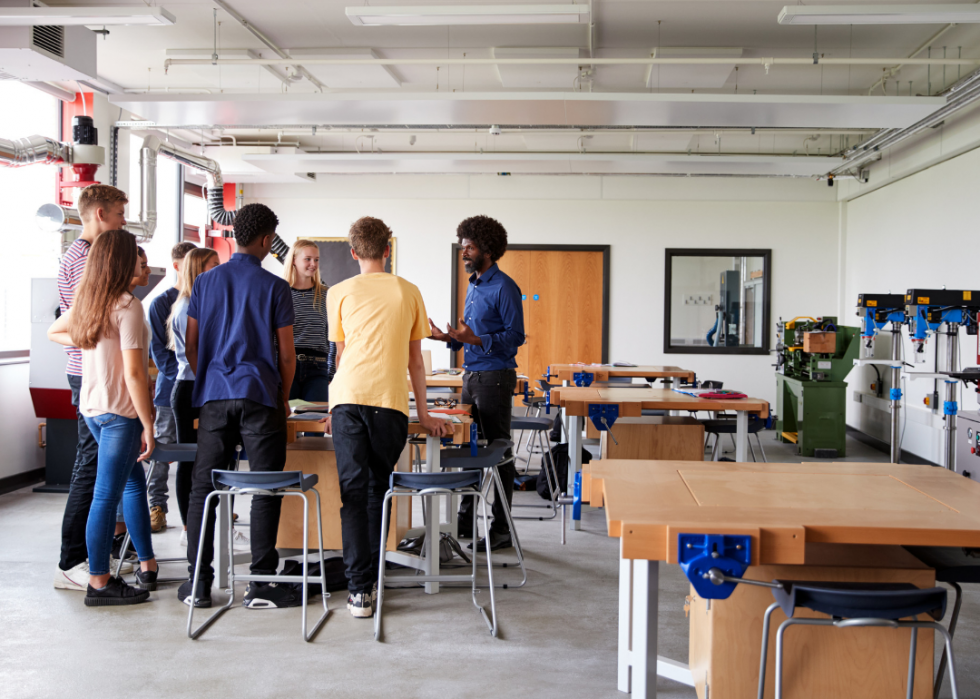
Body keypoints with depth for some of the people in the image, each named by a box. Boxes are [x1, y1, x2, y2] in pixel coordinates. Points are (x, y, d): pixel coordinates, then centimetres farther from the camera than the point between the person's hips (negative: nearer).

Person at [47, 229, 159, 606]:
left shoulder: (86, 302, 7)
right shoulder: (128, 306, -18)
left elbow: (55, 331, 27)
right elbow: (133, 373, -20)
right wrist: (148, 426, -14)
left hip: (91, 407, 9)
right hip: (120, 412, -9)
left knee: (134, 481, 20)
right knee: (106, 496, -2)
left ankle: (147, 565, 28)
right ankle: (99, 583, 7)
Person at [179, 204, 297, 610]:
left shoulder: (205, 282, 8)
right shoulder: (274, 287, -2)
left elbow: (191, 347, 10)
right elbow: (286, 355, -1)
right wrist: (283, 400, 12)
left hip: (213, 397, 3)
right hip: (259, 398, -3)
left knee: (203, 487, 8)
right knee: (264, 490, 2)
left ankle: (198, 583, 10)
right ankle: (261, 585, 3)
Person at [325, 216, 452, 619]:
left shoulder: (339, 293, 12)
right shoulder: (408, 292, 13)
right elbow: (415, 360, 17)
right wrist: (423, 414, 24)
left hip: (348, 399, 0)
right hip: (390, 401, 1)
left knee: (353, 491, -2)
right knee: (377, 489, 12)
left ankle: (360, 589, -7)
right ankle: (370, 577, 16)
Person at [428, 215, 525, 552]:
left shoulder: (504, 287, -11)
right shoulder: (473, 285, 16)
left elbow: (515, 336, -15)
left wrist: (476, 340, -26)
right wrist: (450, 338, 6)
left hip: (495, 377, -9)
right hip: (472, 375, 9)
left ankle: (501, 529, 4)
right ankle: (465, 521, 22)